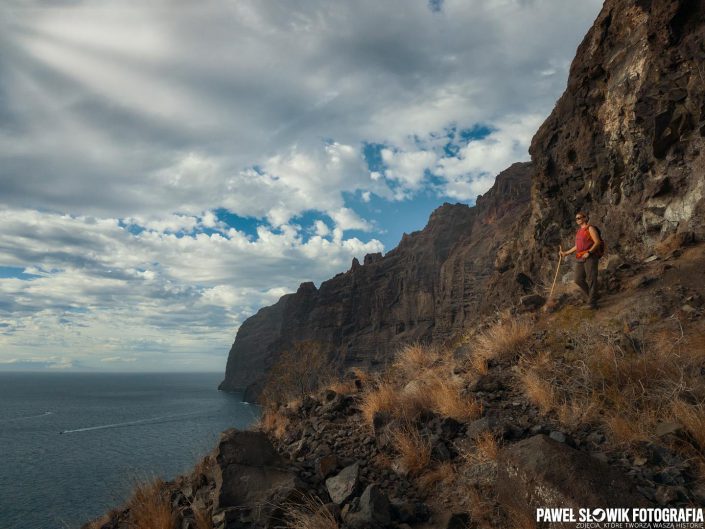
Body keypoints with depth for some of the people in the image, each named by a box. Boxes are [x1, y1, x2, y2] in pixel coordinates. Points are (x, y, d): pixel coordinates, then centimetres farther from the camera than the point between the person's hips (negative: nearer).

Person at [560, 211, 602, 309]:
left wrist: (589, 252, -20)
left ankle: (592, 303, -9)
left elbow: (598, 242, -11)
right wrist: (565, 253, 21)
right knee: (579, 280, 2)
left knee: (591, 279, -9)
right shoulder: (579, 231, 21)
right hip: (579, 259, 7)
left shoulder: (590, 228, -2)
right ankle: (592, 296, 19)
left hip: (590, 257, -7)